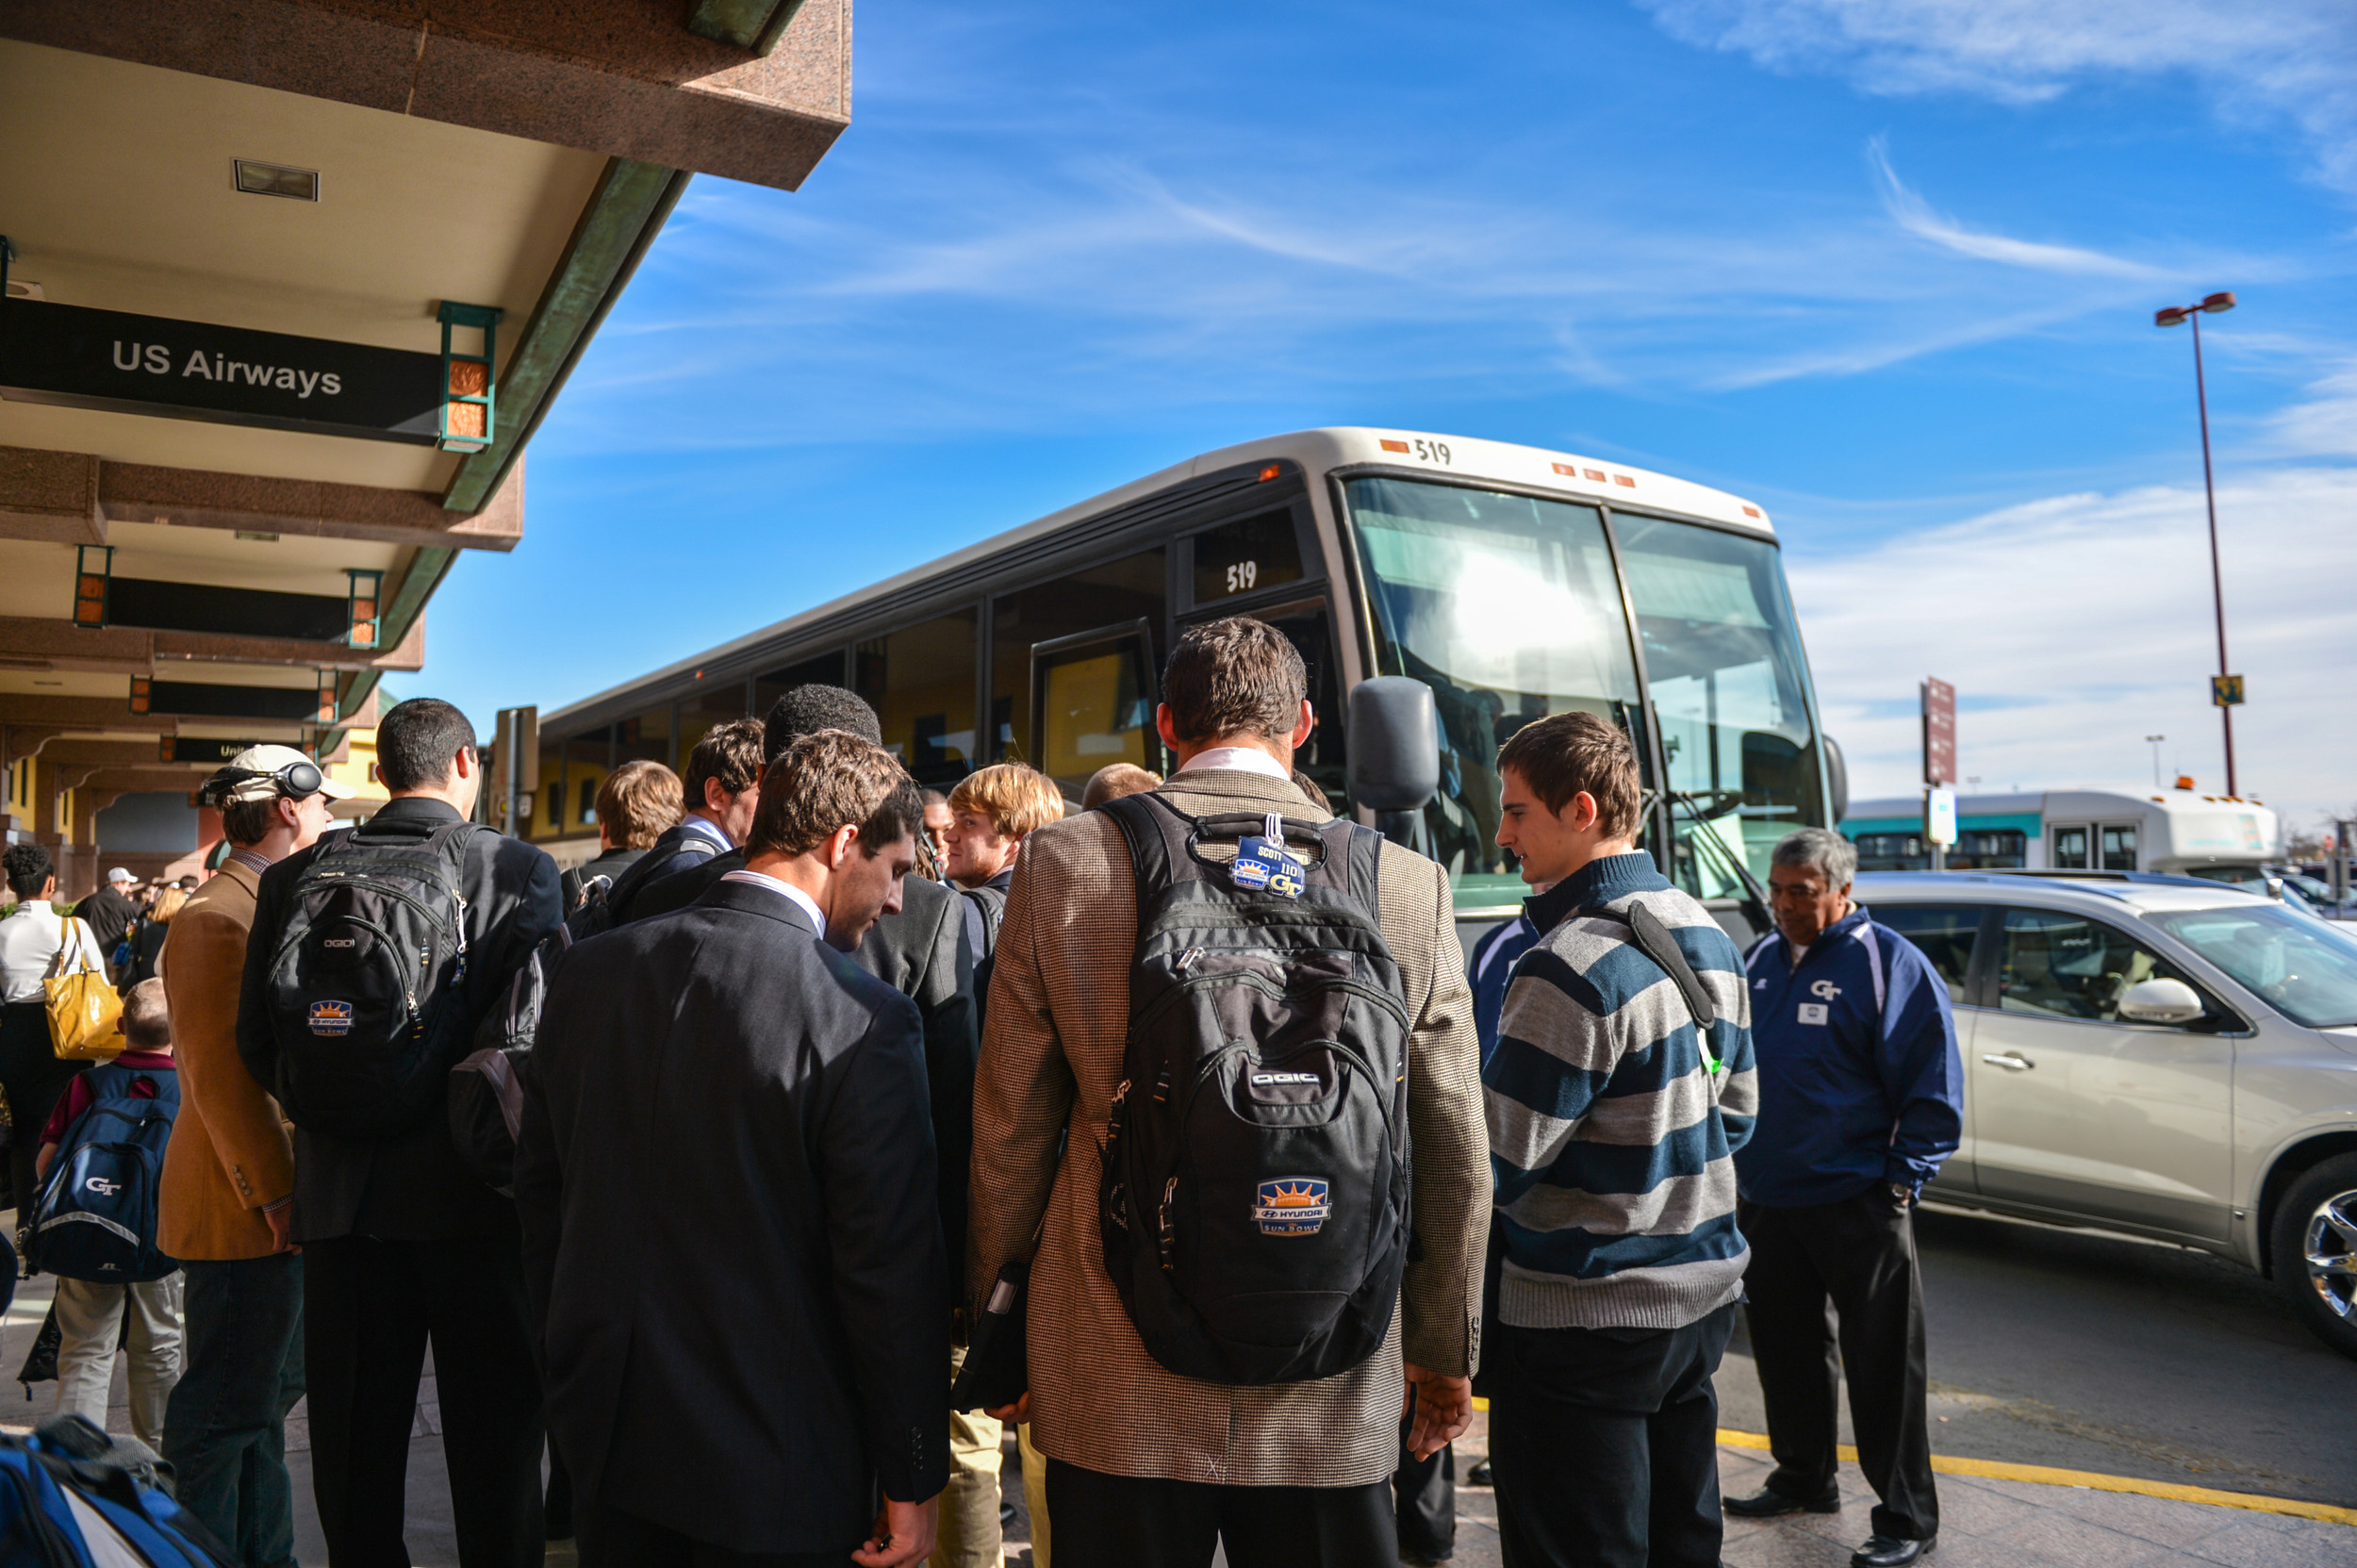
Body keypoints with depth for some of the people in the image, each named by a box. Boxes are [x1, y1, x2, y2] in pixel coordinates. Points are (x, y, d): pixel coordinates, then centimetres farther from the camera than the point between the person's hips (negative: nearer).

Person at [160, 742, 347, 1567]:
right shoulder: (217, 917, -17)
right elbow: (219, 1072, -22)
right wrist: (272, 1194, -21)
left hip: (275, 1200, 10)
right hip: (246, 1211, -10)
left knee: (268, 1394, 19)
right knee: (226, 1413, 0)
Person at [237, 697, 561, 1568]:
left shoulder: (295, 876, -1)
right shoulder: (522, 870, -11)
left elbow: (257, 1043, 4)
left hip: (341, 1197, 3)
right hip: (474, 1197, -3)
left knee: (356, 1446, 16)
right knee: (493, 1440, 10)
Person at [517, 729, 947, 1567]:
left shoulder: (587, 971, -3)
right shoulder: (865, 1019, -22)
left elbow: (539, 1182, 7)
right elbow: (892, 1269, -18)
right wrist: (913, 1481, -7)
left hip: (604, 1433, 6)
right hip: (773, 1467, -5)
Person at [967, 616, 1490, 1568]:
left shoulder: (1059, 863, -8)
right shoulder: (1409, 887, -7)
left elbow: (1009, 1130, -1)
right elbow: (1454, 1160, 0)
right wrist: (1446, 1351, 15)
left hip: (1113, 1387, 0)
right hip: (1335, 1398, 1)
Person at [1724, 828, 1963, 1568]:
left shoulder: (1889, 963, -9)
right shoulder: (1764, 959, 10)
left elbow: (1933, 1085, -8)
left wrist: (1902, 1177, -12)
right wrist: (1737, 1158, 13)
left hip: (1855, 1201, -6)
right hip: (1765, 1197, 7)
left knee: (1881, 1365, 1)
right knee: (1785, 1346, 17)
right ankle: (1804, 1479, 35)